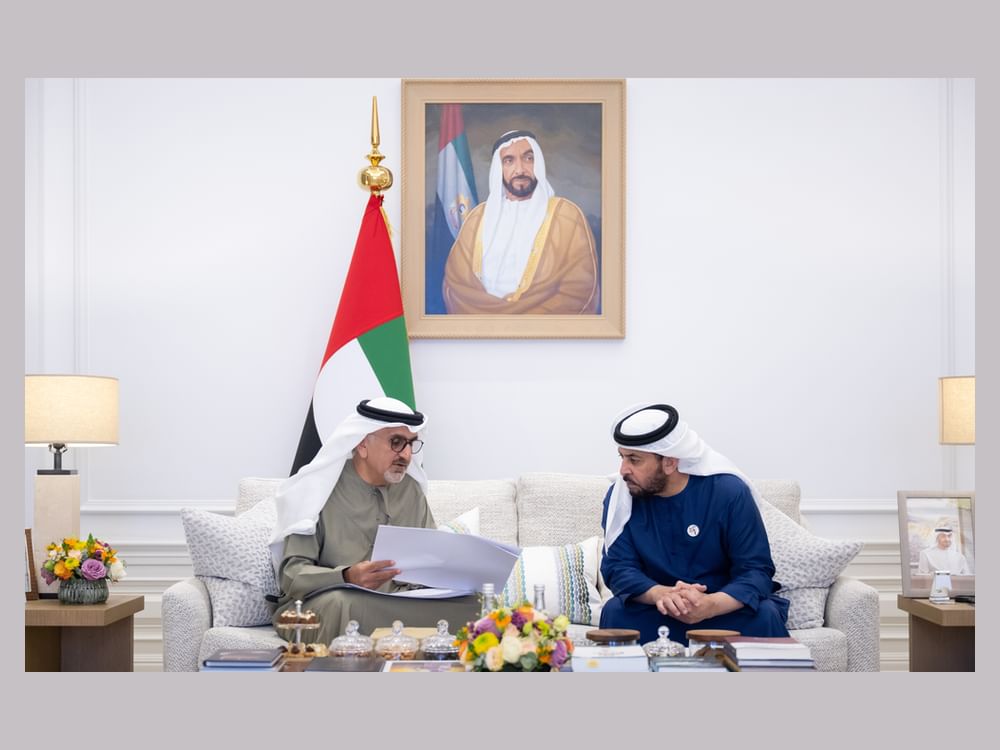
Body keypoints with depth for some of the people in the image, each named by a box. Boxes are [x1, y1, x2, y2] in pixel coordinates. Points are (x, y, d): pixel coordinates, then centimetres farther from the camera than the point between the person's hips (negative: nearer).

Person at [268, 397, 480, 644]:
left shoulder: (411, 489, 10)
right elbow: (291, 574, -13)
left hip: (397, 603, 4)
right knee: (343, 605, -40)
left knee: (469, 603, -22)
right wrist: (347, 578, -35)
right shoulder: (318, 490, -6)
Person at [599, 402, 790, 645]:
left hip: (724, 608, -1)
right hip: (655, 613, 1)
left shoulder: (729, 492, -14)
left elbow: (756, 569, -16)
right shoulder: (620, 497, -6)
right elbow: (618, 567, -11)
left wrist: (711, 605, -37)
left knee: (765, 616, -31)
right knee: (615, 612, -28)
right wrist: (662, 595, -35)